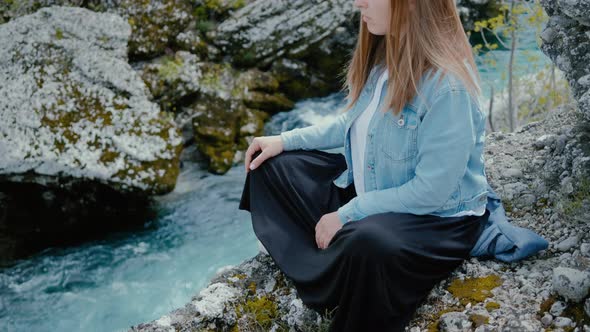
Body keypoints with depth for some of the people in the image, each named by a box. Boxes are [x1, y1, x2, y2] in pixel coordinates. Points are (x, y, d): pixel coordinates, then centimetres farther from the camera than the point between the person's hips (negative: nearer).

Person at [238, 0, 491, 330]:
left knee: (369, 243, -41)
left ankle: (327, 284, -7)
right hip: (364, 189, 9)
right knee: (271, 165, 7)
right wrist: (286, 139, 7)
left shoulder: (449, 85, -28)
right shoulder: (384, 55, -3)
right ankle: (324, 269, -6)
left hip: (436, 217, -9)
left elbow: (430, 191, -26)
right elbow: (354, 123, 14)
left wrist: (347, 215, -21)